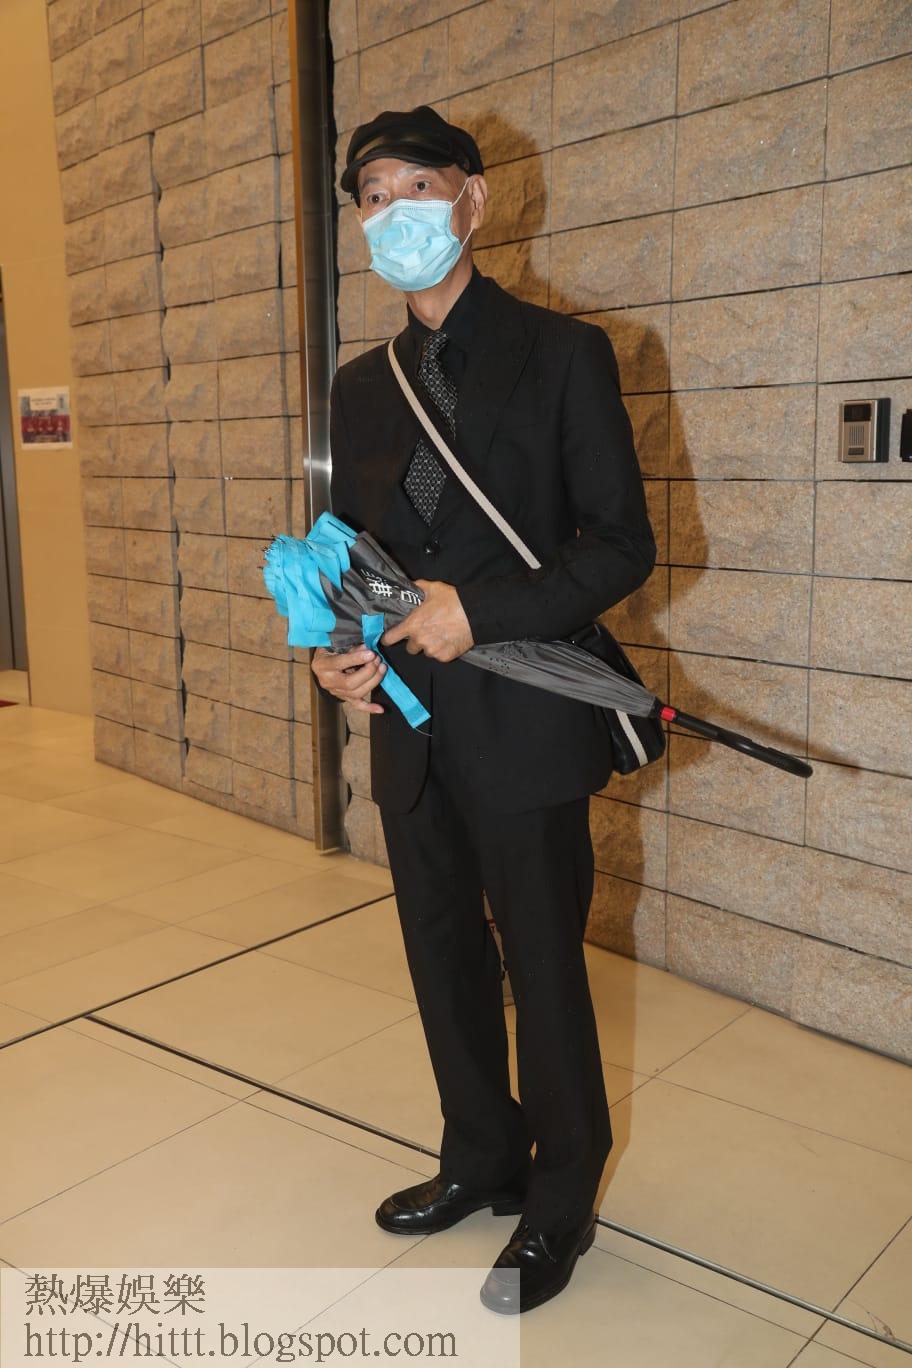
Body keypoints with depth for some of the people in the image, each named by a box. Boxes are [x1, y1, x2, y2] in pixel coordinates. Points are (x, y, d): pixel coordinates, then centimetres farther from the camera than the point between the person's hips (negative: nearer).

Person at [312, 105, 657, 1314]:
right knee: (445, 963, 17)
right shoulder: (364, 385, 11)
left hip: (523, 727, -5)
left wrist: (481, 612, -20)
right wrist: (344, 646, -4)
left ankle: (560, 1202, 29)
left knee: (545, 971, 7)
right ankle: (482, 1161, 39)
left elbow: (623, 544, -9)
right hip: (411, 728, 6)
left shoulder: (562, 355, -5)